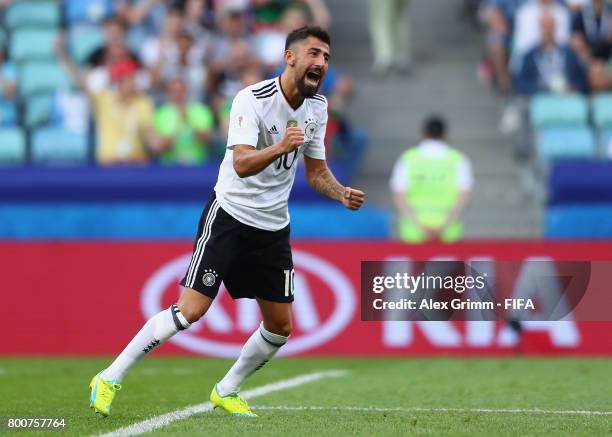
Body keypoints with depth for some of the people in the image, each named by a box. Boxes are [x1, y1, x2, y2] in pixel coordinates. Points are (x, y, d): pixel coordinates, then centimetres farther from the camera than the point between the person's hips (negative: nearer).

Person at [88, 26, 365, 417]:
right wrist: (280, 147, -48)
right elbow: (241, 164, -30)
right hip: (229, 215, -7)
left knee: (281, 326, 5)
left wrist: (342, 193, -6)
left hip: (274, 227, 7)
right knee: (190, 311, -15)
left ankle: (227, 391, 27)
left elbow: (317, 171, 14)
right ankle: (110, 378, -4)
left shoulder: (318, 108, 3)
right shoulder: (252, 99, -19)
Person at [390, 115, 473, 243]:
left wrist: (420, 227, -13)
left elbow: (398, 197, -8)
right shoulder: (458, 160, 1)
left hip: (413, 233, 0)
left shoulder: (408, 158, 2)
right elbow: (464, 196, -11)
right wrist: (444, 227, -14)